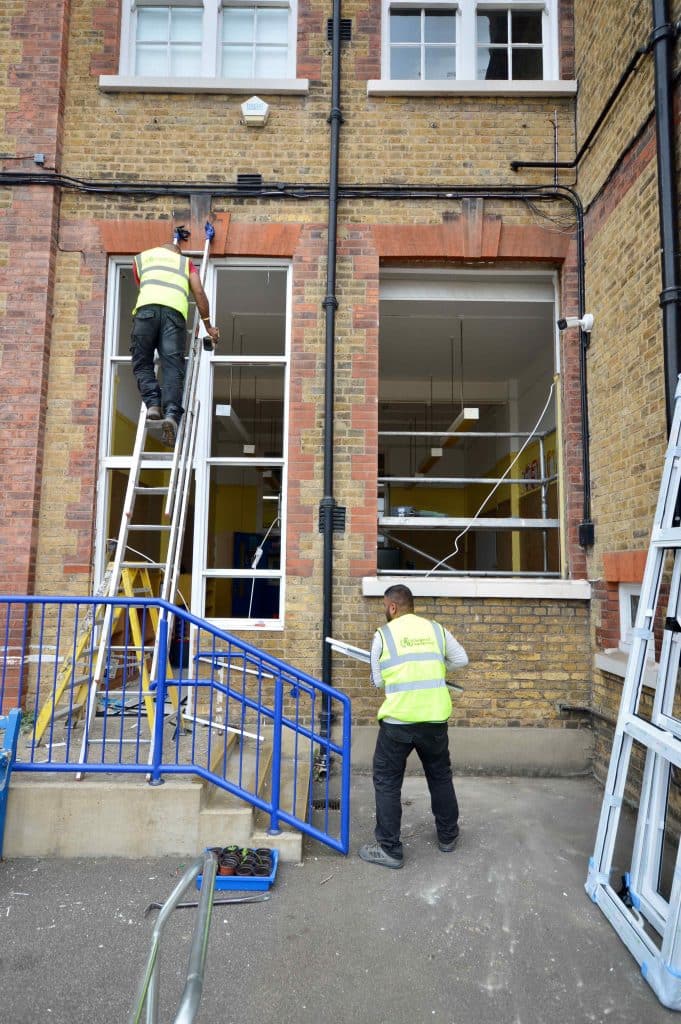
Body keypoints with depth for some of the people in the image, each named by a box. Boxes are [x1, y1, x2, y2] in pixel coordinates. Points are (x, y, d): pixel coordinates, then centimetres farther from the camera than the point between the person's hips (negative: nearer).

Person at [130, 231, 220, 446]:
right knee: (172, 366, -7)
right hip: (175, 310, 0)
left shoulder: (141, 257, 33)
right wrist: (208, 326, 23)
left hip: (147, 307, 0)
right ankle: (171, 413, -25)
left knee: (142, 363, 7)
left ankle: (152, 403, -15)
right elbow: (199, 293, 19)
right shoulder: (185, 261, 31)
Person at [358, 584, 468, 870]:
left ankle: (389, 849, 15)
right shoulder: (436, 629, 5)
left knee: (387, 782, 10)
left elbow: (377, 679, 2)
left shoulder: (383, 634, -4)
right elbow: (461, 659, 15)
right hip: (434, 718, 4)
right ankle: (447, 835, 38)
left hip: (397, 720, -4)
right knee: (440, 776, 22)